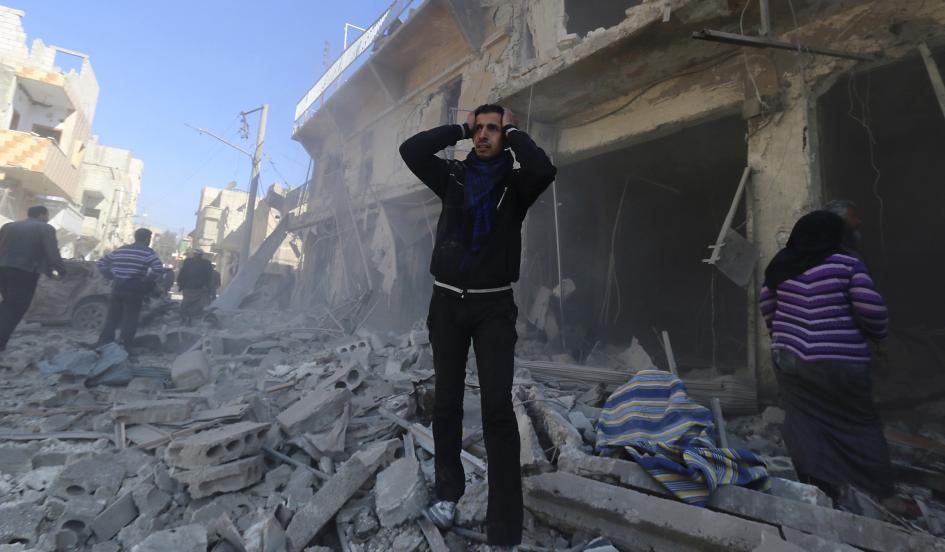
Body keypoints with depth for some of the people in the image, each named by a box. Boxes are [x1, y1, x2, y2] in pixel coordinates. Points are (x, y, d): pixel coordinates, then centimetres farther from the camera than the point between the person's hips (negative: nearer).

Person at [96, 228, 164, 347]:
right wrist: (147, 282, -8)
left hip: (117, 288, 6)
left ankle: (103, 345, 20)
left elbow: (101, 262, 20)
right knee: (130, 321, 1)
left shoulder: (120, 250, 16)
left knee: (112, 318, 15)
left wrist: (111, 277, 16)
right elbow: (159, 268, -19)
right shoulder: (147, 252, -4)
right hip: (134, 290, -6)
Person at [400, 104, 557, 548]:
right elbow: (410, 150, -2)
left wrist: (514, 132, -1)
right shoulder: (453, 178, 10)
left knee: (497, 407, -9)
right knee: (447, 402, 9)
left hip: (494, 305, -2)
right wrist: (459, 129, 6)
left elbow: (544, 170, -18)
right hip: (447, 302, 3)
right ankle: (448, 491, 29)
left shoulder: (515, 183, 4)